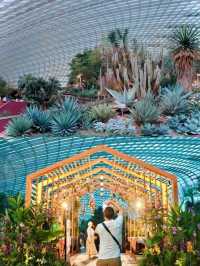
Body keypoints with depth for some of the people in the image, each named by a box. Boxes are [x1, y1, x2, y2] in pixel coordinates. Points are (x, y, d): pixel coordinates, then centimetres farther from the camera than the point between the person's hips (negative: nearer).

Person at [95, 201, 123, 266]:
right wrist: (112, 202, 27)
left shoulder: (100, 226, -4)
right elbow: (120, 210, 16)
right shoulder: (118, 223, -4)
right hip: (115, 259, 0)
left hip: (102, 259, 0)